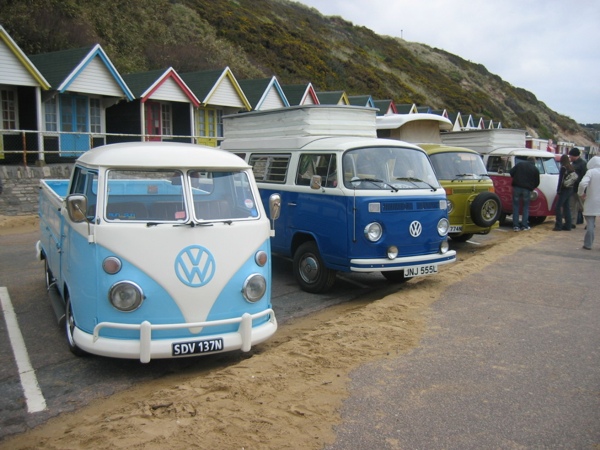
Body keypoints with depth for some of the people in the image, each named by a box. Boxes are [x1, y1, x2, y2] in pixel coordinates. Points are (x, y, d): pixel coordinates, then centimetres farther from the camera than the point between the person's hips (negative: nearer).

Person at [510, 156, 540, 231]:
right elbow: (537, 182, 9)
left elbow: (511, 172, 4)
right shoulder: (535, 169, 7)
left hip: (517, 187, 0)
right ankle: (524, 225, 9)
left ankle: (515, 225, 1)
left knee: (516, 206, 5)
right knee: (526, 207, 12)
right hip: (527, 189, 0)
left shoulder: (519, 164, 9)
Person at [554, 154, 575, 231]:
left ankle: (558, 225, -10)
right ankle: (568, 225, 14)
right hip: (570, 189, 8)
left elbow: (561, 180, -15)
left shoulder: (563, 168, -12)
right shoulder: (572, 168, 11)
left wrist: (558, 190, -11)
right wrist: (572, 190, 16)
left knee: (558, 207, -6)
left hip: (564, 189, -8)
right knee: (566, 207, 13)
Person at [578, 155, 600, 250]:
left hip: (591, 202, -3)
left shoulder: (591, 172, -10)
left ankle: (588, 244, 3)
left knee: (590, 223, 3)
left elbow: (583, 183, -23)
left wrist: (581, 193, -7)